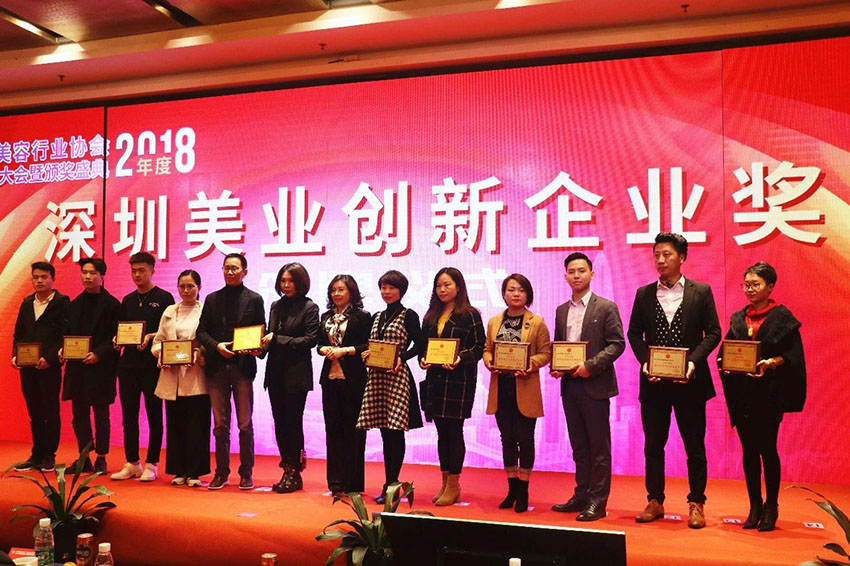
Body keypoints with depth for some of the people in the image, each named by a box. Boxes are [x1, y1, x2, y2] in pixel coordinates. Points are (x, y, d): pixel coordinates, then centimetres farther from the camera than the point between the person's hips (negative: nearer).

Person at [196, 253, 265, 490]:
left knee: (245, 424, 3)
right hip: (217, 367, 2)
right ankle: (221, 472, 18)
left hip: (243, 366, -2)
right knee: (220, 424, 8)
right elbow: (201, 331, 8)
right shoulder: (212, 299, 11)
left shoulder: (254, 299, 4)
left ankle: (246, 473, 13)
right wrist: (217, 346, -9)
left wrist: (257, 349, -17)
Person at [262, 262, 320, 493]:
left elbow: (310, 339, -11)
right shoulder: (276, 306, 13)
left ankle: (294, 474, 8)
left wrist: (277, 339, -15)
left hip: (297, 374, -6)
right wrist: (261, 347, -6)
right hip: (275, 372, 6)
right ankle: (287, 471, 18)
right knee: (280, 423, 8)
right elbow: (270, 336, 15)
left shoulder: (309, 307, -5)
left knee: (293, 423, -2)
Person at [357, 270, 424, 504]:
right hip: (376, 376, 6)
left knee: (395, 431, -5)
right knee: (385, 433, 9)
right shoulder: (377, 317, 17)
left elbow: (419, 345, -4)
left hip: (397, 376, -6)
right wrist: (366, 354, 0)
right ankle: (391, 483, 17)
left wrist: (401, 358, -17)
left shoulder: (408, 316, -2)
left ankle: (390, 486, 1)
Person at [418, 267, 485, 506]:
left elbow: (479, 347, -6)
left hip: (459, 380, -5)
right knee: (442, 432, 10)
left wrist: (460, 359, -22)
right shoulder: (431, 317, 14)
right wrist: (422, 360, -4)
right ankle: (445, 482, 19)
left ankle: (453, 485, 7)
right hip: (435, 379, 6)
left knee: (454, 431, -3)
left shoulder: (470, 315, -2)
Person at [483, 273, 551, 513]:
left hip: (525, 390, -3)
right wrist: (489, 362, -8)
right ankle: (512, 489, 21)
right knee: (507, 438, 10)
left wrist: (529, 364, -20)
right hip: (501, 389, 4)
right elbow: (487, 349, 13)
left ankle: (523, 491, 14)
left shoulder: (537, 322, 0)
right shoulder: (494, 322, 11)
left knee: (525, 439, 2)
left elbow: (546, 353, -3)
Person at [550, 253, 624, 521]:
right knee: (579, 446, 13)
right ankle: (582, 496, 22)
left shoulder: (606, 307, -3)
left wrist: (590, 366, -18)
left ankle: (598, 501, 8)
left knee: (599, 447, 1)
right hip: (569, 386, 6)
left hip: (594, 385, -6)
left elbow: (617, 343, -9)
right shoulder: (561, 310, 14)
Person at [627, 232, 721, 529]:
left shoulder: (701, 292, 1)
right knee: (653, 445, 9)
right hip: (653, 381, 2)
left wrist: (693, 361, -15)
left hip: (689, 381, -2)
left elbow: (712, 332, -1)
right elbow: (634, 333, 7)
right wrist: (645, 362, -8)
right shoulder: (644, 294, 7)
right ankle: (655, 502, 20)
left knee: (695, 446, 6)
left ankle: (696, 504, 18)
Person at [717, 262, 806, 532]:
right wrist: (724, 363, -9)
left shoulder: (783, 317, -1)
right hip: (742, 393, 4)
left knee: (767, 448, -1)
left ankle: (771, 507, 11)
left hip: (769, 393, -4)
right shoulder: (738, 318, 13)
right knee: (749, 450, 6)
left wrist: (771, 363, -23)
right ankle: (755, 506, 15)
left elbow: (793, 355, -6)